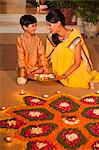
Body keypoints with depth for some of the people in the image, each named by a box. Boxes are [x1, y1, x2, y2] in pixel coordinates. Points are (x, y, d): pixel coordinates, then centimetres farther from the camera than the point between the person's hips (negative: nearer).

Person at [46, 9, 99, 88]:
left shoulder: (75, 37, -20)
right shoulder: (52, 37, -6)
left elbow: (77, 62, -18)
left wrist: (64, 76, -25)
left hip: (75, 69, -5)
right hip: (61, 69, 5)